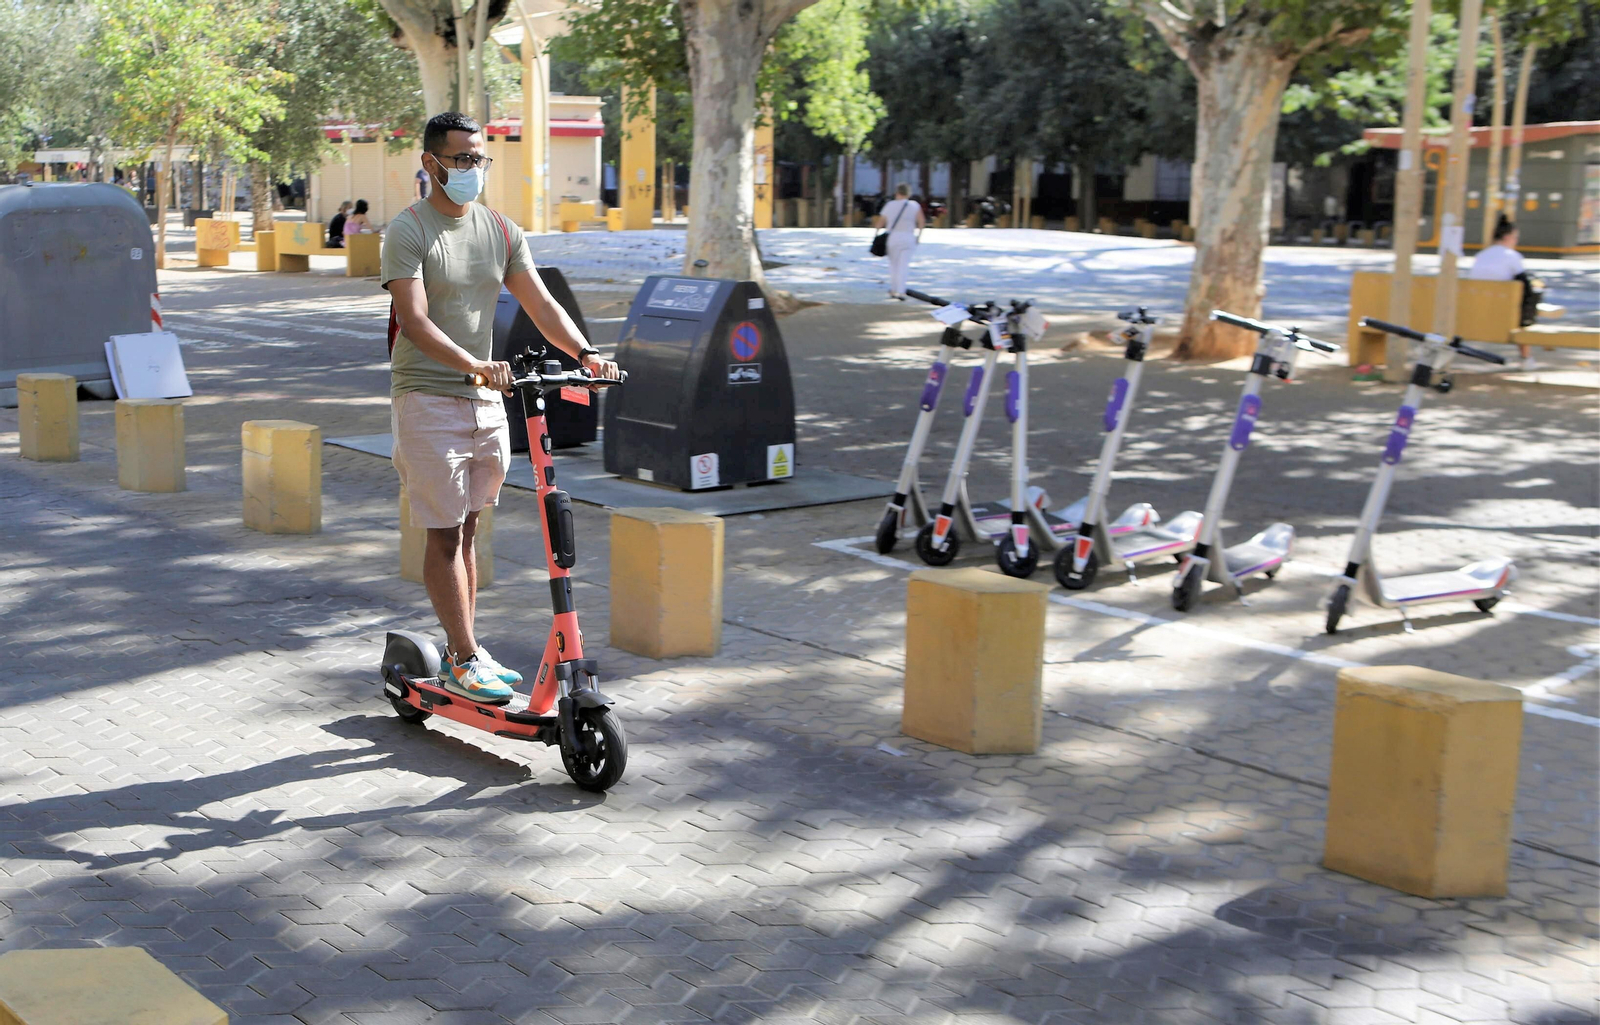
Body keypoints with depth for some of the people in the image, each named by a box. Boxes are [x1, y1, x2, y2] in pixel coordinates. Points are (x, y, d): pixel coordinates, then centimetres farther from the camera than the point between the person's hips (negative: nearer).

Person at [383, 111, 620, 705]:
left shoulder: (502, 231, 11)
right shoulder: (409, 231, -8)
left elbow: (540, 304, 6)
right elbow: (415, 321, -19)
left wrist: (584, 352, -12)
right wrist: (474, 364, -34)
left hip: (487, 399, 6)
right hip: (428, 397, -6)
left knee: (466, 531, 13)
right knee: (445, 534, -4)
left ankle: (460, 654, 21)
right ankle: (465, 660, 1)